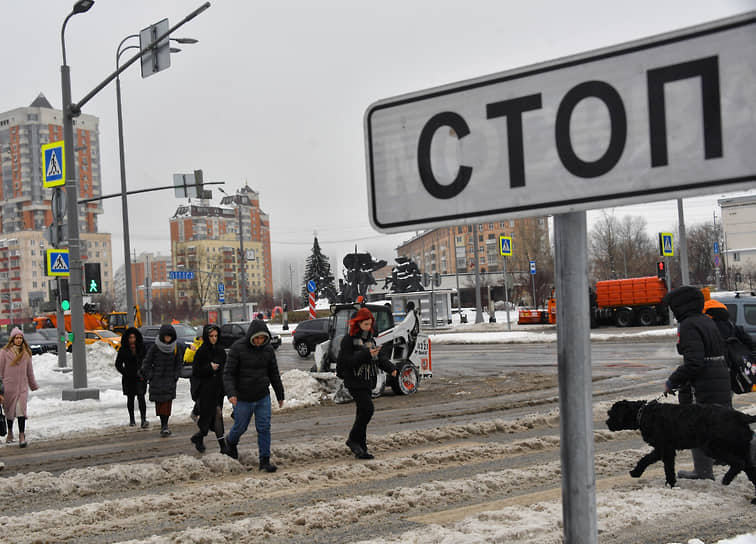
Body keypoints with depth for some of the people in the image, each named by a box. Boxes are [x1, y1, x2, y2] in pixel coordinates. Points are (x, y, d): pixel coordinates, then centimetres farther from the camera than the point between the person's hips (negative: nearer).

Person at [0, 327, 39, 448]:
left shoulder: (26, 353, 7)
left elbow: (30, 371, 16)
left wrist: (33, 385, 22)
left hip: (22, 386, 1)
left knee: (21, 410, -10)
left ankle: (22, 436, -11)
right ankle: (10, 432, 32)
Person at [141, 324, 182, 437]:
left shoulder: (175, 348, 3)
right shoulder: (154, 348, -5)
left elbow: (178, 364, 14)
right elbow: (146, 363, 2)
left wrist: (175, 376, 8)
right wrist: (149, 377, 0)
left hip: (170, 380, 1)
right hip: (157, 380, -1)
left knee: (167, 402, -8)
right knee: (159, 402, -1)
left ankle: (164, 425, -9)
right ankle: (164, 425, 7)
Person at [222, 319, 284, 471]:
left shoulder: (268, 349, 0)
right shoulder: (237, 348, -13)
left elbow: (274, 374, 11)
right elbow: (228, 373, -14)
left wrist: (280, 395, 14)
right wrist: (231, 393, -28)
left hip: (263, 397, 3)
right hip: (242, 398, -3)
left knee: (264, 428, -2)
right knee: (240, 427, 11)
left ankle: (265, 460, 5)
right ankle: (231, 441, 44)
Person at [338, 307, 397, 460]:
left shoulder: (370, 339, 14)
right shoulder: (349, 339, -9)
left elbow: (380, 357, 13)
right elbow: (347, 360, -18)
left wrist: (390, 368, -4)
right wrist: (366, 354, -25)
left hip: (367, 382, 7)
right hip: (355, 382, -7)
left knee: (363, 413, 8)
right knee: (367, 409, -17)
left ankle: (360, 448, 13)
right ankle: (353, 440, -3)